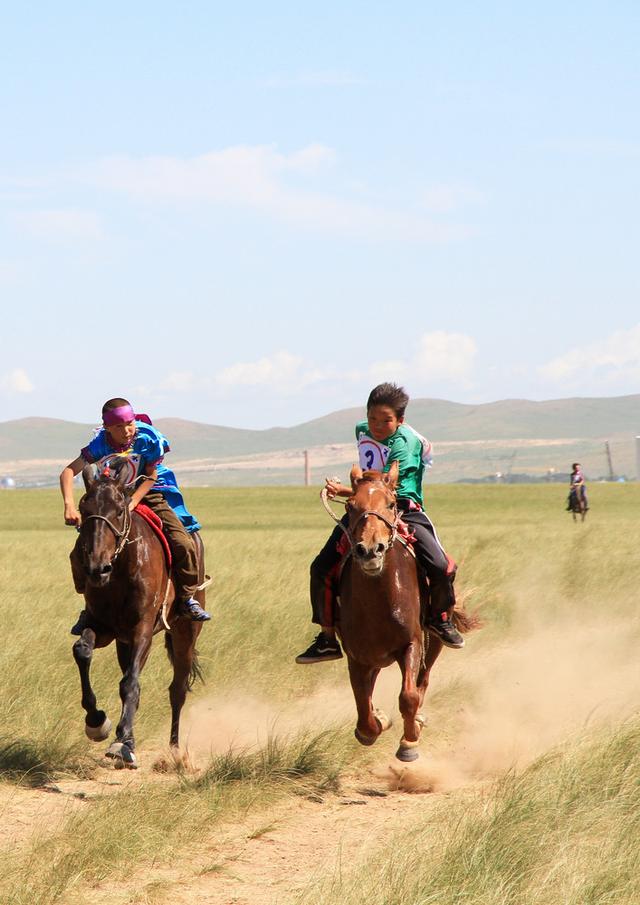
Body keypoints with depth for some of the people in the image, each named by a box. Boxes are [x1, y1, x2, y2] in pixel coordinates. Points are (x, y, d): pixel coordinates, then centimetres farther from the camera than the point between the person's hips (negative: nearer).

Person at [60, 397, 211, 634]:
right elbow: (69, 472, -25)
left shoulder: (148, 438, -23)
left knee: (184, 545, -19)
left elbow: (150, 477, -14)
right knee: (80, 552, -10)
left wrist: (131, 504, -27)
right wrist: (69, 505, -41)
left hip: (150, 494, -1)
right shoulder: (101, 444, -21)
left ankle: (187, 599, 3)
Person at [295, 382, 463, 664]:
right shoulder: (362, 431, 6)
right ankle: (327, 638, 6)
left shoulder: (406, 443, -15)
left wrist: (344, 491, -28)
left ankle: (440, 619, 10)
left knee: (442, 568, -22)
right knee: (321, 568, -8)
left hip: (404, 511, -5)